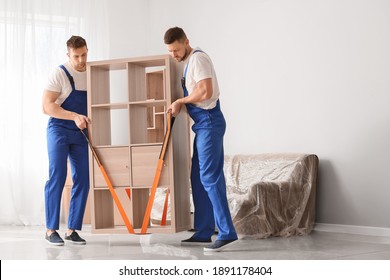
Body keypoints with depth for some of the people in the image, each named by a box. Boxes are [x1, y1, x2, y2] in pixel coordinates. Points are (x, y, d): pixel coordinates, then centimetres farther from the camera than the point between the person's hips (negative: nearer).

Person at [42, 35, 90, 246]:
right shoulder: (59, 74, -9)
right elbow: (47, 106, -16)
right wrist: (74, 116, -26)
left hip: (81, 133, 5)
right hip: (59, 130, -5)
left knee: (82, 180, 0)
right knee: (57, 177, -11)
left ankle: (72, 230, 8)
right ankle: (51, 230, -4)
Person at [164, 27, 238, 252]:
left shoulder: (198, 58, -11)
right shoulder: (190, 61, 19)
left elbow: (206, 91, -22)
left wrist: (180, 101, -9)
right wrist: (180, 103, 16)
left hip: (209, 121, -10)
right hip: (203, 124, 10)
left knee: (210, 177, -14)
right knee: (199, 178, 10)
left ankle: (227, 233, -15)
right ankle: (204, 233, 14)